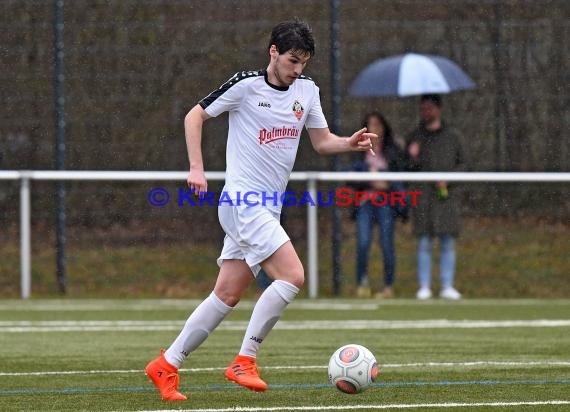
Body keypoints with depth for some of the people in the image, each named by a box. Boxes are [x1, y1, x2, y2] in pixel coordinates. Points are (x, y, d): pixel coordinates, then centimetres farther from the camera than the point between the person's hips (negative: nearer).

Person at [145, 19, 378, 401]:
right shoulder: (246, 84, -9)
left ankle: (166, 366, 16)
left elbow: (322, 141, 15)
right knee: (292, 276, -19)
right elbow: (195, 116, 0)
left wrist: (350, 143, -6)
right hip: (243, 201, -7)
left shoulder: (307, 90, 9)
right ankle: (244, 361, -12)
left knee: (227, 295, 8)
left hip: (268, 209, 7)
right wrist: (196, 168, -8)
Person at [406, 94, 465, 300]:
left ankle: (447, 286, 4)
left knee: (448, 244, 0)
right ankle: (424, 287, 1)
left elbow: (460, 164, 10)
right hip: (423, 196, 0)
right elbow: (409, 169, 11)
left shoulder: (451, 137, 10)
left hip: (446, 195, 0)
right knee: (424, 243, -2)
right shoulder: (415, 137, 11)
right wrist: (413, 158, -11)